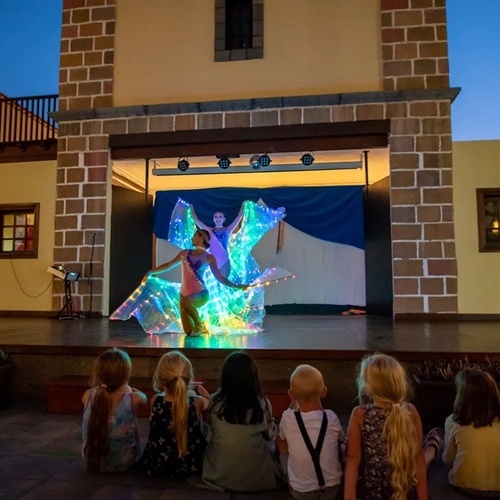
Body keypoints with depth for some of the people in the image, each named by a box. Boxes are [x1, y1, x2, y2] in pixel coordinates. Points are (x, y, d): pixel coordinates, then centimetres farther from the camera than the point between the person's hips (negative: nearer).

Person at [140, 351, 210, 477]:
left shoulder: (155, 401, -19)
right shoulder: (197, 403, -22)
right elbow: (209, 400, 3)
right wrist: (197, 387, 16)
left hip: (155, 467, 2)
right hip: (191, 466, -2)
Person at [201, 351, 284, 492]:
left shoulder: (214, 401, -14)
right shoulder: (262, 404, -15)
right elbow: (270, 436, 3)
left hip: (219, 476, 2)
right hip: (256, 478, -1)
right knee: (272, 447, 25)